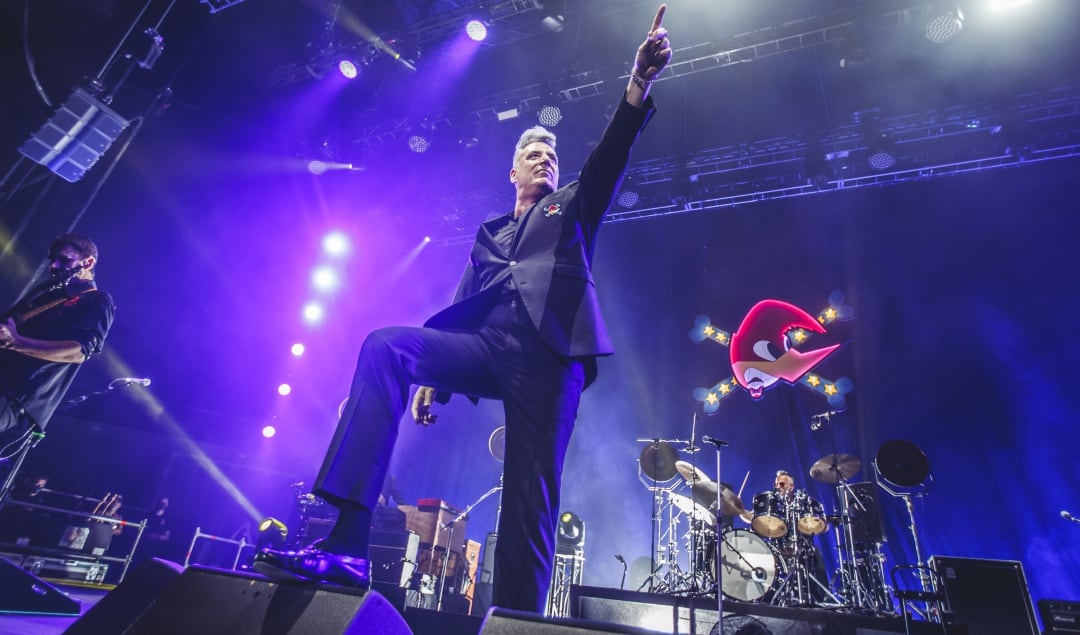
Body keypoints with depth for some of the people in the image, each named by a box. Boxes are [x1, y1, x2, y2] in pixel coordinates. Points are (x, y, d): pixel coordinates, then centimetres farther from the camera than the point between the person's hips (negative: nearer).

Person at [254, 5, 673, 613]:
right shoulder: (489, 232, 29)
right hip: (487, 346, 3)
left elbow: (611, 154, 6)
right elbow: (462, 304, 20)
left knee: (531, 500, -10)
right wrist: (433, 376, 8)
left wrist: (639, 82, -11)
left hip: (549, 352, -2)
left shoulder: (574, 205, 25)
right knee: (385, 346, -23)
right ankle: (349, 544, -25)